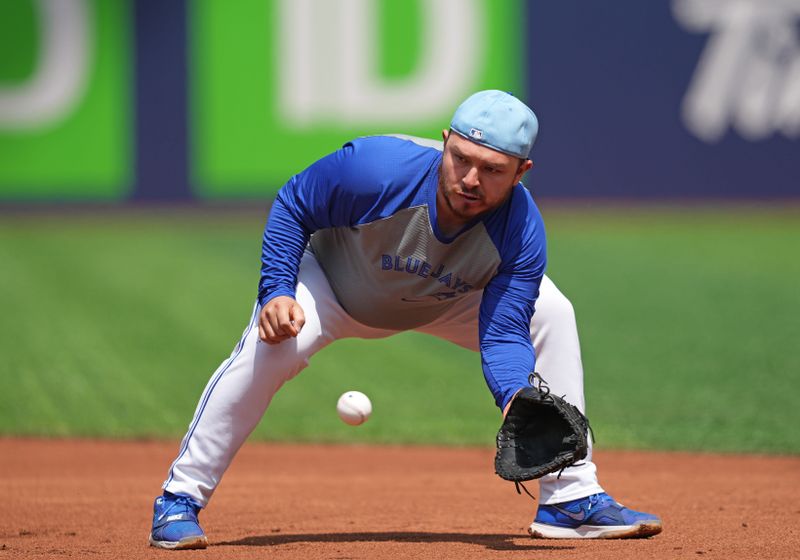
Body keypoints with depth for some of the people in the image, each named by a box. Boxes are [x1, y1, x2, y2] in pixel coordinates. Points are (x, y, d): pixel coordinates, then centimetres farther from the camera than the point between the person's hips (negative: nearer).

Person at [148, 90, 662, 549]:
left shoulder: (521, 233, -30)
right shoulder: (378, 169, -39)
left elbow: (503, 336, -30)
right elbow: (291, 206, -23)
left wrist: (519, 399, -50)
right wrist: (277, 292, -33)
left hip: (442, 300, 3)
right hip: (334, 280, -3)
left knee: (551, 314, -10)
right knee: (273, 342, -32)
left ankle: (571, 500, 0)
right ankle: (180, 501, -19)